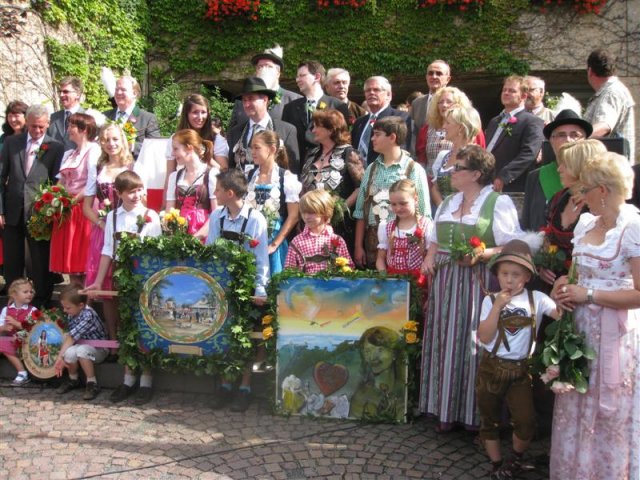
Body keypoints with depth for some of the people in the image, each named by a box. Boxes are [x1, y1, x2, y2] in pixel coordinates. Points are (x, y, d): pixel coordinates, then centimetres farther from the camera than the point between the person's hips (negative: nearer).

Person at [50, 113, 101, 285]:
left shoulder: (93, 150, -5)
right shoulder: (68, 154, 19)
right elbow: (61, 182, 17)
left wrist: (73, 201, -14)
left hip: (83, 207, -7)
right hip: (66, 210, 7)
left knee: (82, 257, -5)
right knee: (69, 256, 7)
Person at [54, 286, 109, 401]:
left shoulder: (88, 315, -26)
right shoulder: (71, 314, -3)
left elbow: (72, 337, -26)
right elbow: (68, 335, -8)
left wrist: (60, 356, -23)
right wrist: (61, 356, -18)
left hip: (99, 349, -6)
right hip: (83, 344, 6)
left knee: (81, 350, -36)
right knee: (69, 352, -26)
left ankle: (92, 384, -18)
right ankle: (73, 380, 4)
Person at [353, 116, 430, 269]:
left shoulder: (414, 170, -5)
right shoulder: (371, 169, 9)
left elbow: (423, 215, -5)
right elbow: (361, 211, 9)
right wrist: (358, 246, 5)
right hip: (372, 242, 4)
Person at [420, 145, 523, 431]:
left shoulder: (499, 203, -5)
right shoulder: (448, 203, 17)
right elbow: (436, 239, 24)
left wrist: (481, 254, -24)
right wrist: (430, 257, 4)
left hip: (478, 285, -6)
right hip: (445, 284, 7)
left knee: (473, 343, -3)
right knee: (446, 343, 7)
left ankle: (477, 414, 12)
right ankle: (447, 410, 18)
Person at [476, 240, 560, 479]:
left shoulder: (536, 299, -5)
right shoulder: (491, 300, -5)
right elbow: (484, 337, -13)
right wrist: (498, 306, -19)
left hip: (519, 370, 0)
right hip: (491, 368, 1)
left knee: (526, 422, -5)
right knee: (490, 421, 13)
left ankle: (516, 457, 26)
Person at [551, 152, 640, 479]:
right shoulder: (585, 222, 7)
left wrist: (588, 295, -18)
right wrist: (565, 284, -1)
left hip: (614, 336, -7)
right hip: (581, 329, 7)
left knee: (608, 415, 7)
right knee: (576, 409, 15)